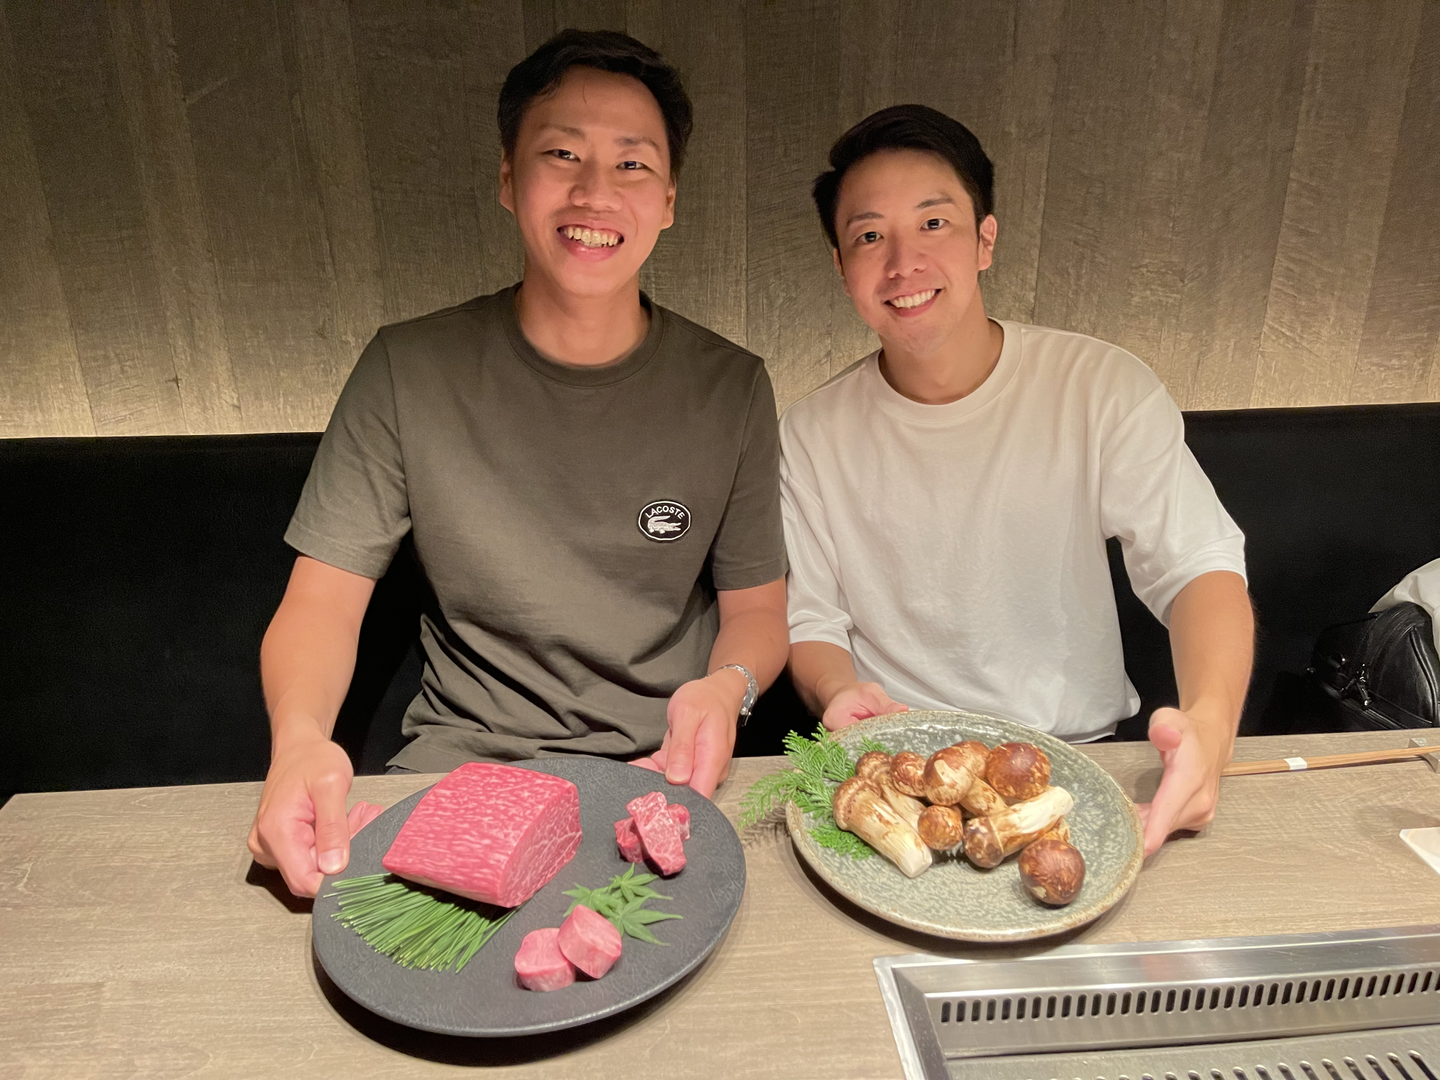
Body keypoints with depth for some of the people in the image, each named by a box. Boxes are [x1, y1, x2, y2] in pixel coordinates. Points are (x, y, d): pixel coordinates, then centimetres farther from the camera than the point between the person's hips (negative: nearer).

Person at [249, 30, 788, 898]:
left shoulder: (731, 388, -2)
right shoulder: (410, 371, -3)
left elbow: (757, 605, 4)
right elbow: (325, 598, -3)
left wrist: (726, 688, -19)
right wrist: (299, 739, -23)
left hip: (664, 769, 1)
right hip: (462, 759, 1)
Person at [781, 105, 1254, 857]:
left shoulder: (1104, 388, -5)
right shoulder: (812, 434, -2)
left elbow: (1202, 567, -9)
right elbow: (810, 623, 1)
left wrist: (1209, 721, -28)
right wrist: (839, 693, -23)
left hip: (1084, 754, 0)